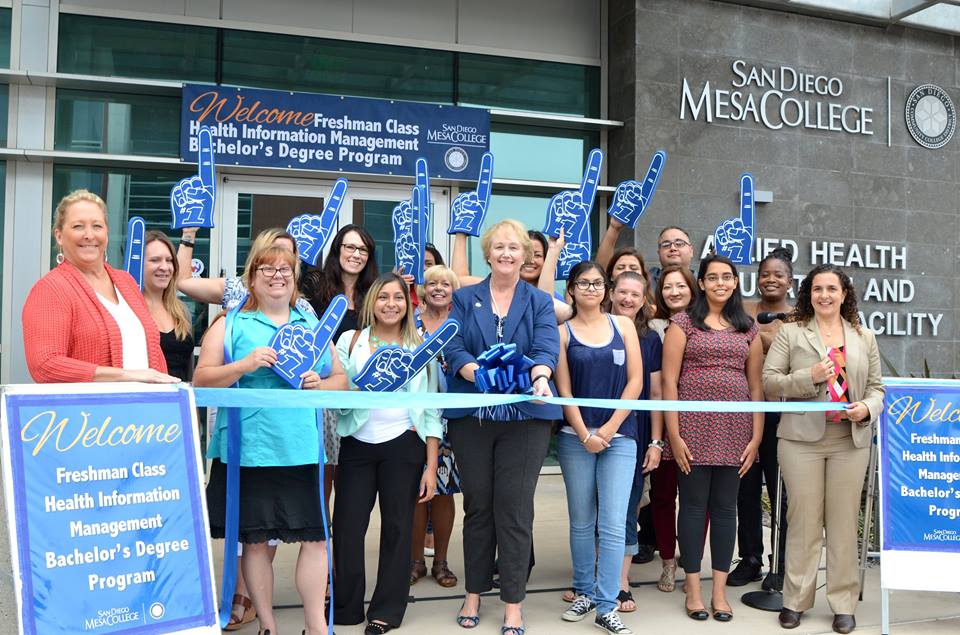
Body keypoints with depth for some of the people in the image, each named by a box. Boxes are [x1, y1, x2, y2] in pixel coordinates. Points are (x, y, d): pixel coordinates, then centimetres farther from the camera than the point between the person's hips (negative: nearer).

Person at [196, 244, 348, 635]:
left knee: (314, 536, 0)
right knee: (255, 538, 5)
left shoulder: (313, 325, 15)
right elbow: (201, 380, -1)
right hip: (249, 449, -2)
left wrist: (320, 386, -4)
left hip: (303, 448, 3)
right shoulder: (230, 325, 6)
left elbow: (341, 378, 17)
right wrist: (244, 365, -16)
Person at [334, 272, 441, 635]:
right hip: (357, 445, 0)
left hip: (403, 445, 0)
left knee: (397, 527, 4)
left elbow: (431, 411, 5)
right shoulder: (350, 340, 6)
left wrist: (431, 466, 0)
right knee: (347, 526, 0)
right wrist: (360, 389, -22)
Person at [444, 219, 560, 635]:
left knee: (515, 509, -1)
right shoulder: (465, 299, 9)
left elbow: (546, 348, -8)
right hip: (472, 413, 1)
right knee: (477, 505, 8)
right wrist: (481, 375, -24)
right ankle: (474, 594, 23)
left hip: (525, 414, -1)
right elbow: (454, 349, -4)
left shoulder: (539, 302, 7)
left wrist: (539, 378, -31)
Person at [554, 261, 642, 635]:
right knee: (581, 521, 9)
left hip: (619, 436, 0)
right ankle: (584, 592, 24)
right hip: (575, 437, 0)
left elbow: (635, 381, 2)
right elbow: (564, 390, -1)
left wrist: (610, 427, -6)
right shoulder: (563, 332, 4)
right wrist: (584, 435, -9)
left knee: (612, 524, -4)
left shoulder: (623, 325, 7)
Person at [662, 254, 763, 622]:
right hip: (694, 426, -3)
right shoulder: (683, 323, 2)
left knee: (725, 506, 7)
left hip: (735, 429, 3)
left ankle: (720, 590, 15)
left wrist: (756, 437, 3)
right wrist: (674, 435, -10)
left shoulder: (748, 328, 12)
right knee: (694, 504, 3)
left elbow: (756, 386, 11)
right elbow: (669, 381, -3)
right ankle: (693, 589, 13)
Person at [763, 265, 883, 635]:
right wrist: (810, 376, -16)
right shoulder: (790, 332, 4)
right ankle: (795, 600, 15)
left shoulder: (864, 337, 14)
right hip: (802, 439, -2)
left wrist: (867, 408, -8)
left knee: (844, 521, 5)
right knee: (803, 521, 3)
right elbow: (769, 382, -2)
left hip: (851, 440, 2)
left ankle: (843, 603, 16)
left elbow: (876, 387, 14)